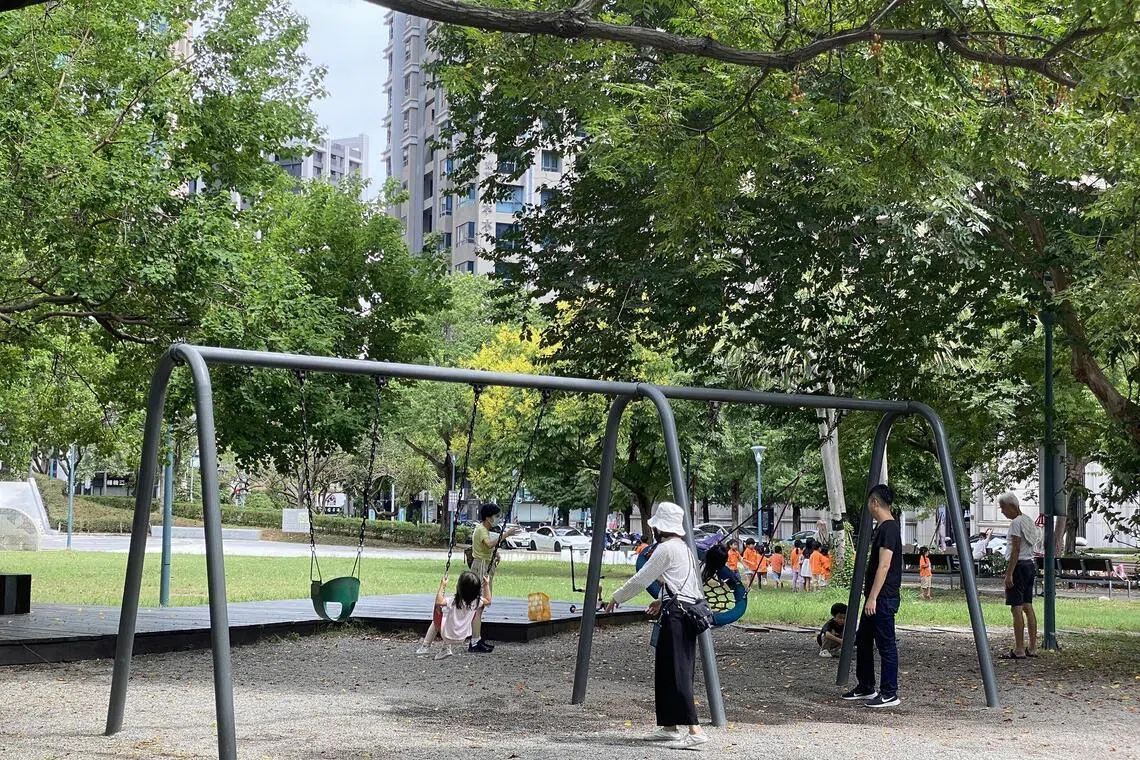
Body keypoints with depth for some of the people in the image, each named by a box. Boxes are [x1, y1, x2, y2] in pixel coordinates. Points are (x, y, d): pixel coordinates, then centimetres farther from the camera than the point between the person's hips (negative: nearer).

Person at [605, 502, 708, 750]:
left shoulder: (665, 548, -9)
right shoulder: (685, 549, 18)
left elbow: (640, 579, -7)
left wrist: (616, 598, 4)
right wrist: (664, 601, 30)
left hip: (675, 617, -10)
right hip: (689, 612, 10)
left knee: (678, 674, -12)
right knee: (665, 672, 15)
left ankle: (694, 730, -18)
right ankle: (670, 726, 21)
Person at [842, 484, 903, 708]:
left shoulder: (888, 528, -17)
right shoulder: (882, 527, 15)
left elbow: (884, 566, -22)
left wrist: (873, 598, -22)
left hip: (884, 597, -11)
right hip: (876, 597, 11)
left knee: (886, 644, -4)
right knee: (863, 640, 15)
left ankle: (889, 693, 1)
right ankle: (866, 687, 24)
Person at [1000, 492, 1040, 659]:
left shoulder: (1016, 523, -13)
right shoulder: (1028, 521, 15)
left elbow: (1016, 550, -19)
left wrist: (1009, 574, -20)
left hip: (1018, 566, -10)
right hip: (1030, 565, 10)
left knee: (1016, 608, -8)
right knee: (1027, 606, 11)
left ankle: (1019, 650, -8)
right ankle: (1033, 648, 13)